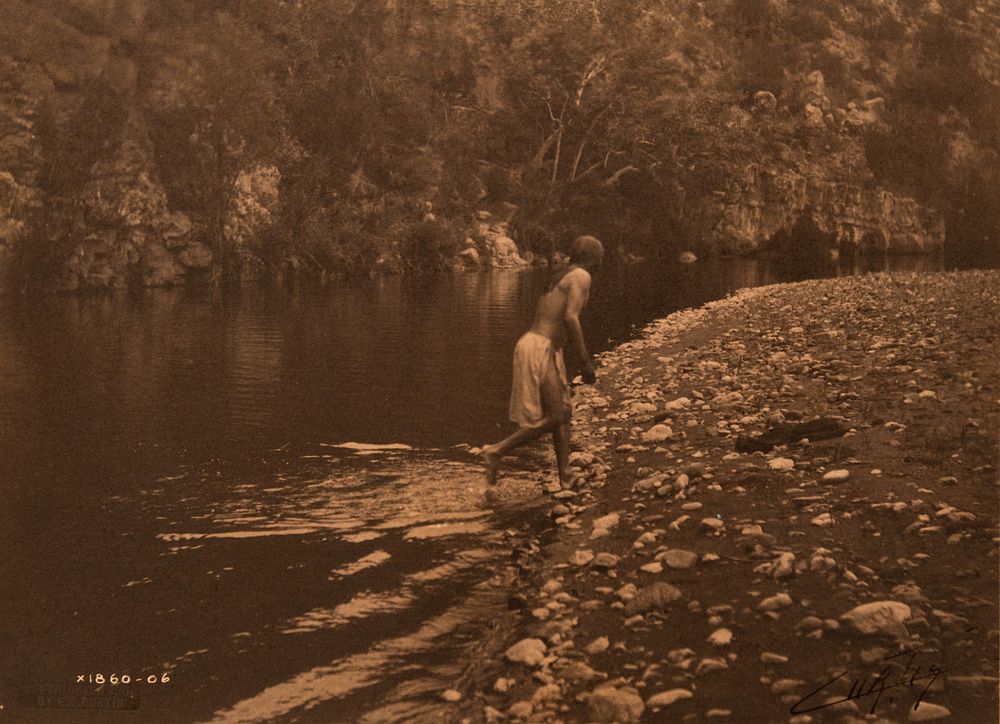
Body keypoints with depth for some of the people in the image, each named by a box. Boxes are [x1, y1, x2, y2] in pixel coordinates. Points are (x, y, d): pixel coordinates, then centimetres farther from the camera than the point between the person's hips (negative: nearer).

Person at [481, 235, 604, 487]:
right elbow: (571, 318, -20)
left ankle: (566, 478, 13)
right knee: (554, 418, -5)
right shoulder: (581, 276, -7)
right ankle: (497, 450, -3)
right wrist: (586, 362, -16)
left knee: (564, 411, 13)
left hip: (530, 343, 10)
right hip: (542, 350, -10)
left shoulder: (558, 277, 21)